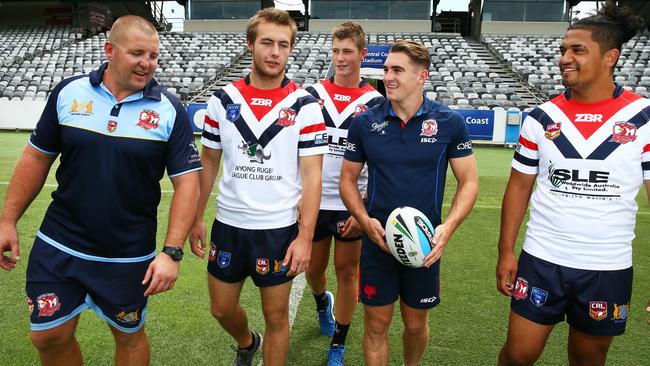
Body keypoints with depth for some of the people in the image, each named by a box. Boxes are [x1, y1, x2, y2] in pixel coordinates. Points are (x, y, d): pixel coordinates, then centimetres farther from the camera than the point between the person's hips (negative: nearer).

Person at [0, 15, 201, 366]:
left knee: (129, 336, 15)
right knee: (48, 337, 13)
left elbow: (187, 181, -10)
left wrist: (172, 252, -17)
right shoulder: (68, 92, -2)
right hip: (58, 245, 2)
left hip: (129, 256, -2)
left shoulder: (169, 110, -9)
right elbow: (37, 156, 7)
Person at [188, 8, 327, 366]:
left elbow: (311, 175, -8)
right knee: (221, 309, 18)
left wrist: (305, 237, -14)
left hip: (279, 228, -3)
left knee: (276, 316, 9)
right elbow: (208, 163, 9)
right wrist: (196, 219, 6)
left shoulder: (305, 105, -7)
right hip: (228, 223, 3)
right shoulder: (222, 100, 1)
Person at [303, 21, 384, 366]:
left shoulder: (375, 102, -4)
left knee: (347, 272, 8)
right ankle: (322, 301, 51)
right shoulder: (312, 94, 1)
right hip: (313, 202, 2)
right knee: (313, 269, 15)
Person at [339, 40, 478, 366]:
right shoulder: (365, 122, -4)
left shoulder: (450, 123, -6)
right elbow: (348, 178, 4)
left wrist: (449, 226, -16)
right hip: (377, 241, 0)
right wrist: (365, 220, -13)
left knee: (416, 324, 18)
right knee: (376, 324, 10)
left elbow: (468, 181, 0)